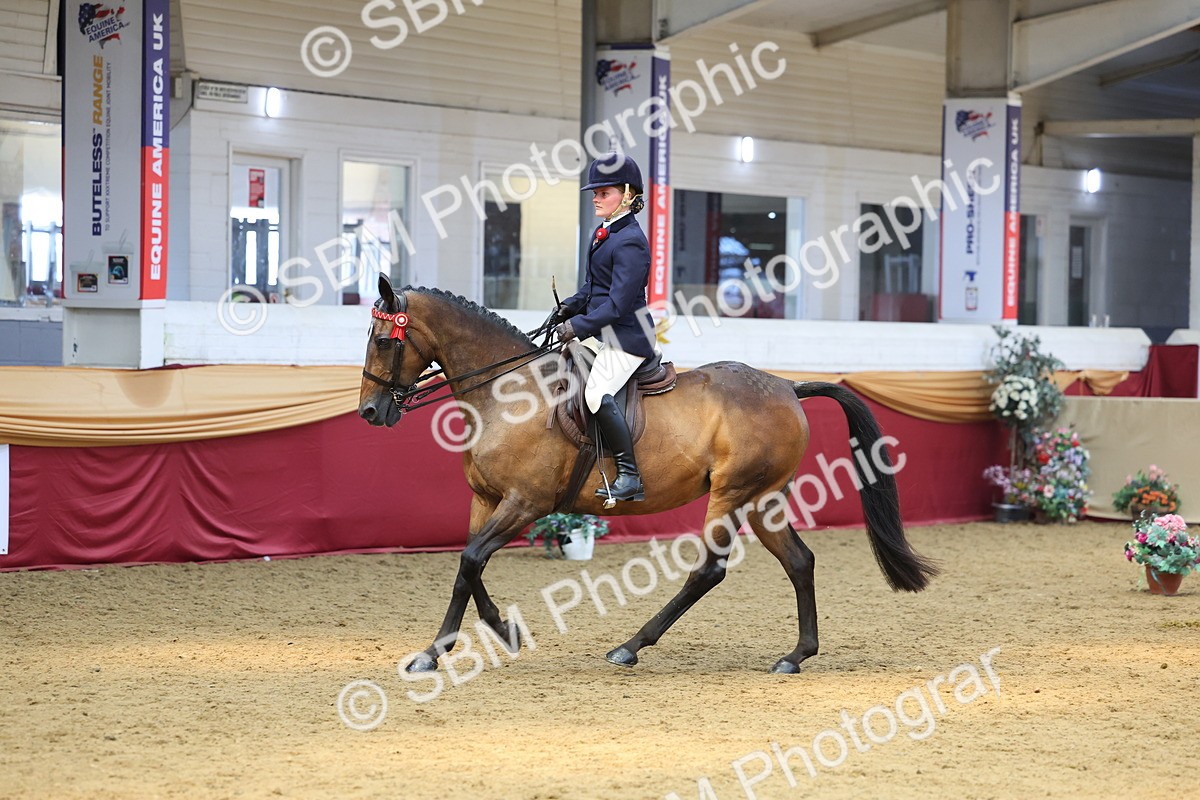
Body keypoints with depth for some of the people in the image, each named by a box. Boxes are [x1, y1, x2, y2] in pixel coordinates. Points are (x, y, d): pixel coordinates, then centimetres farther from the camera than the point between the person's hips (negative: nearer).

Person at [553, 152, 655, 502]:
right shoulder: (604, 233, 12)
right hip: (600, 332, 11)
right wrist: (571, 306, 5)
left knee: (597, 392, -25)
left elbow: (619, 303, -22)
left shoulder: (630, 241, -18)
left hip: (627, 335, -11)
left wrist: (579, 325, -22)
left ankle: (629, 476, -21)